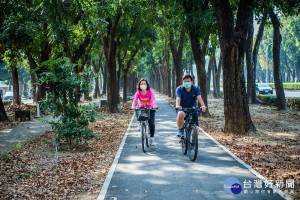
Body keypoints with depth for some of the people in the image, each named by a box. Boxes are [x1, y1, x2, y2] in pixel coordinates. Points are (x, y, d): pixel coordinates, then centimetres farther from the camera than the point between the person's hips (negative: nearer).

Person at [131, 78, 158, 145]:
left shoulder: (150, 92, -12)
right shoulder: (138, 93, -8)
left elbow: (153, 99, -26)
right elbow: (135, 100, -21)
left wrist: (154, 105, -47)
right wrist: (133, 106, -41)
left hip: (150, 109, -1)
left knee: (151, 124, -11)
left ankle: (151, 139, 4)